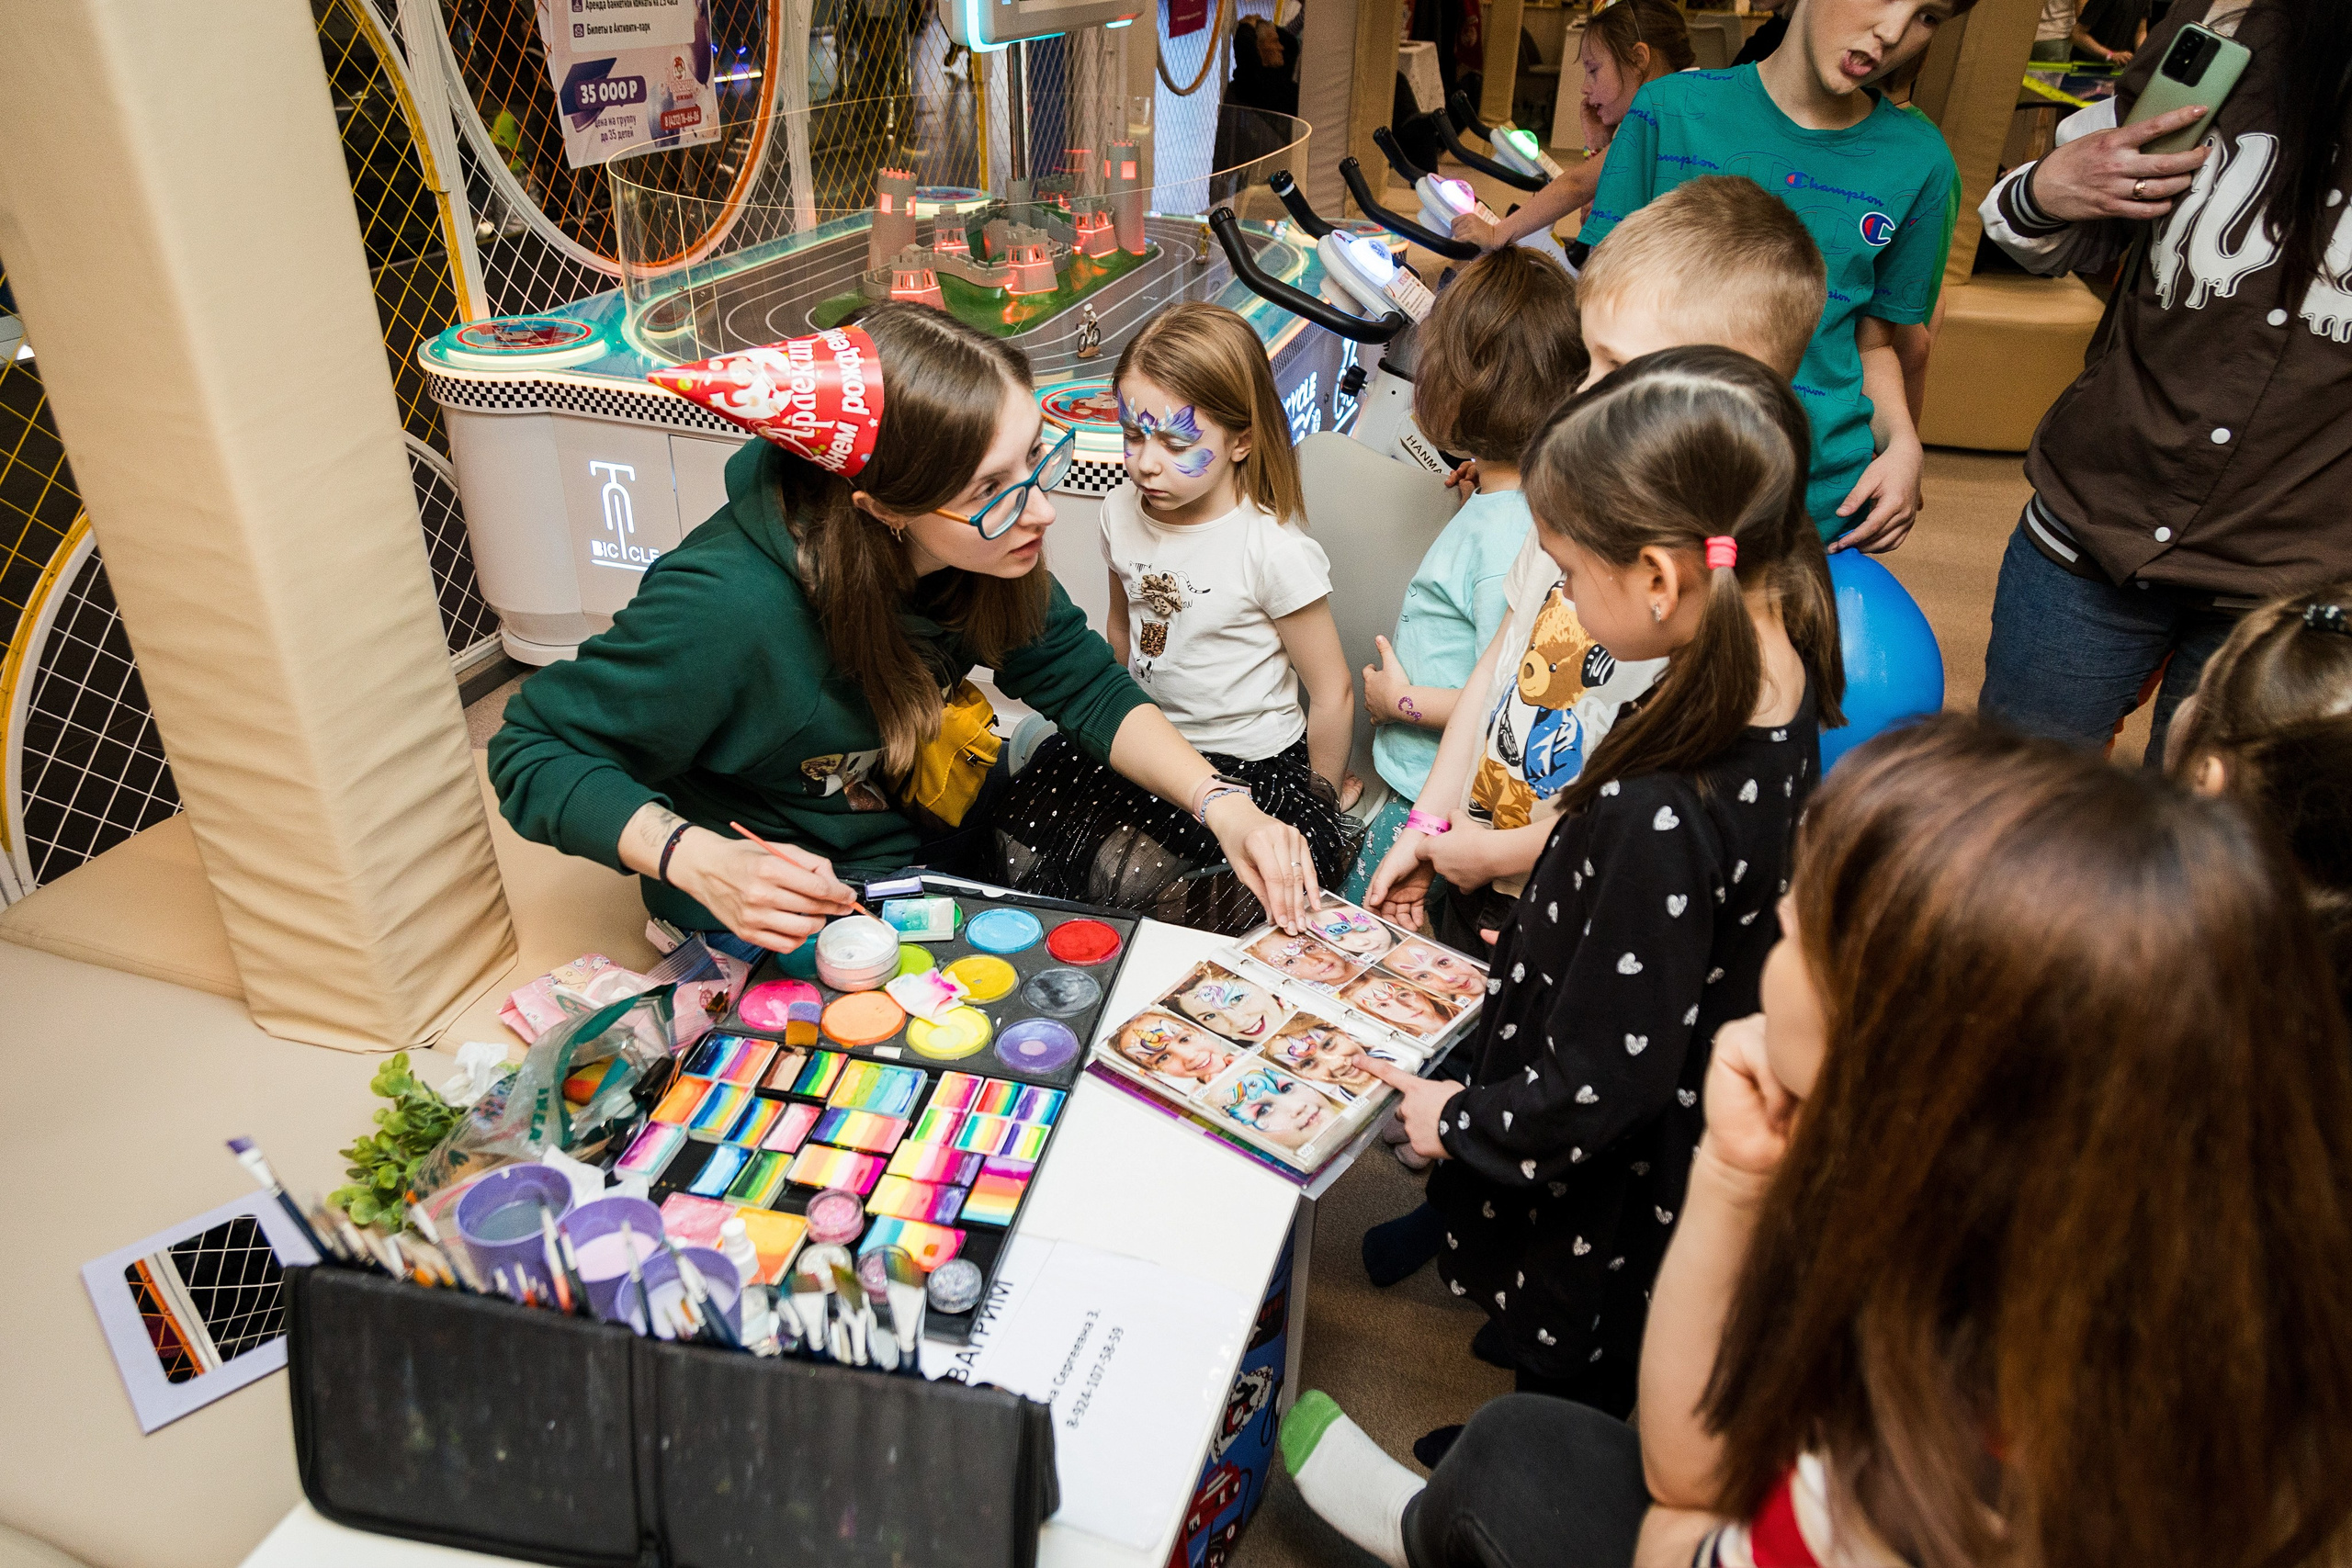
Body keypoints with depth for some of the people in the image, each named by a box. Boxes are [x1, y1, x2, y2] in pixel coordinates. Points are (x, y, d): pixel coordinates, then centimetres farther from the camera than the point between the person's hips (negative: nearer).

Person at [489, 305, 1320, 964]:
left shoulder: (975, 546, -19)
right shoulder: (729, 608, -36)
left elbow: (1081, 684, -7)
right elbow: (534, 749, -22)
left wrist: (1221, 803, -21)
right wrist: (697, 860, -38)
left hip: (946, 840, 6)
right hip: (805, 909, -5)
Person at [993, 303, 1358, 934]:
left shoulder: (1273, 550, -20)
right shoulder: (1122, 511, -2)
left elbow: (1332, 692, -11)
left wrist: (1319, 800, 1)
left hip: (1247, 762, -5)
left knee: (1124, 872, -23)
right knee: (1012, 831, -12)